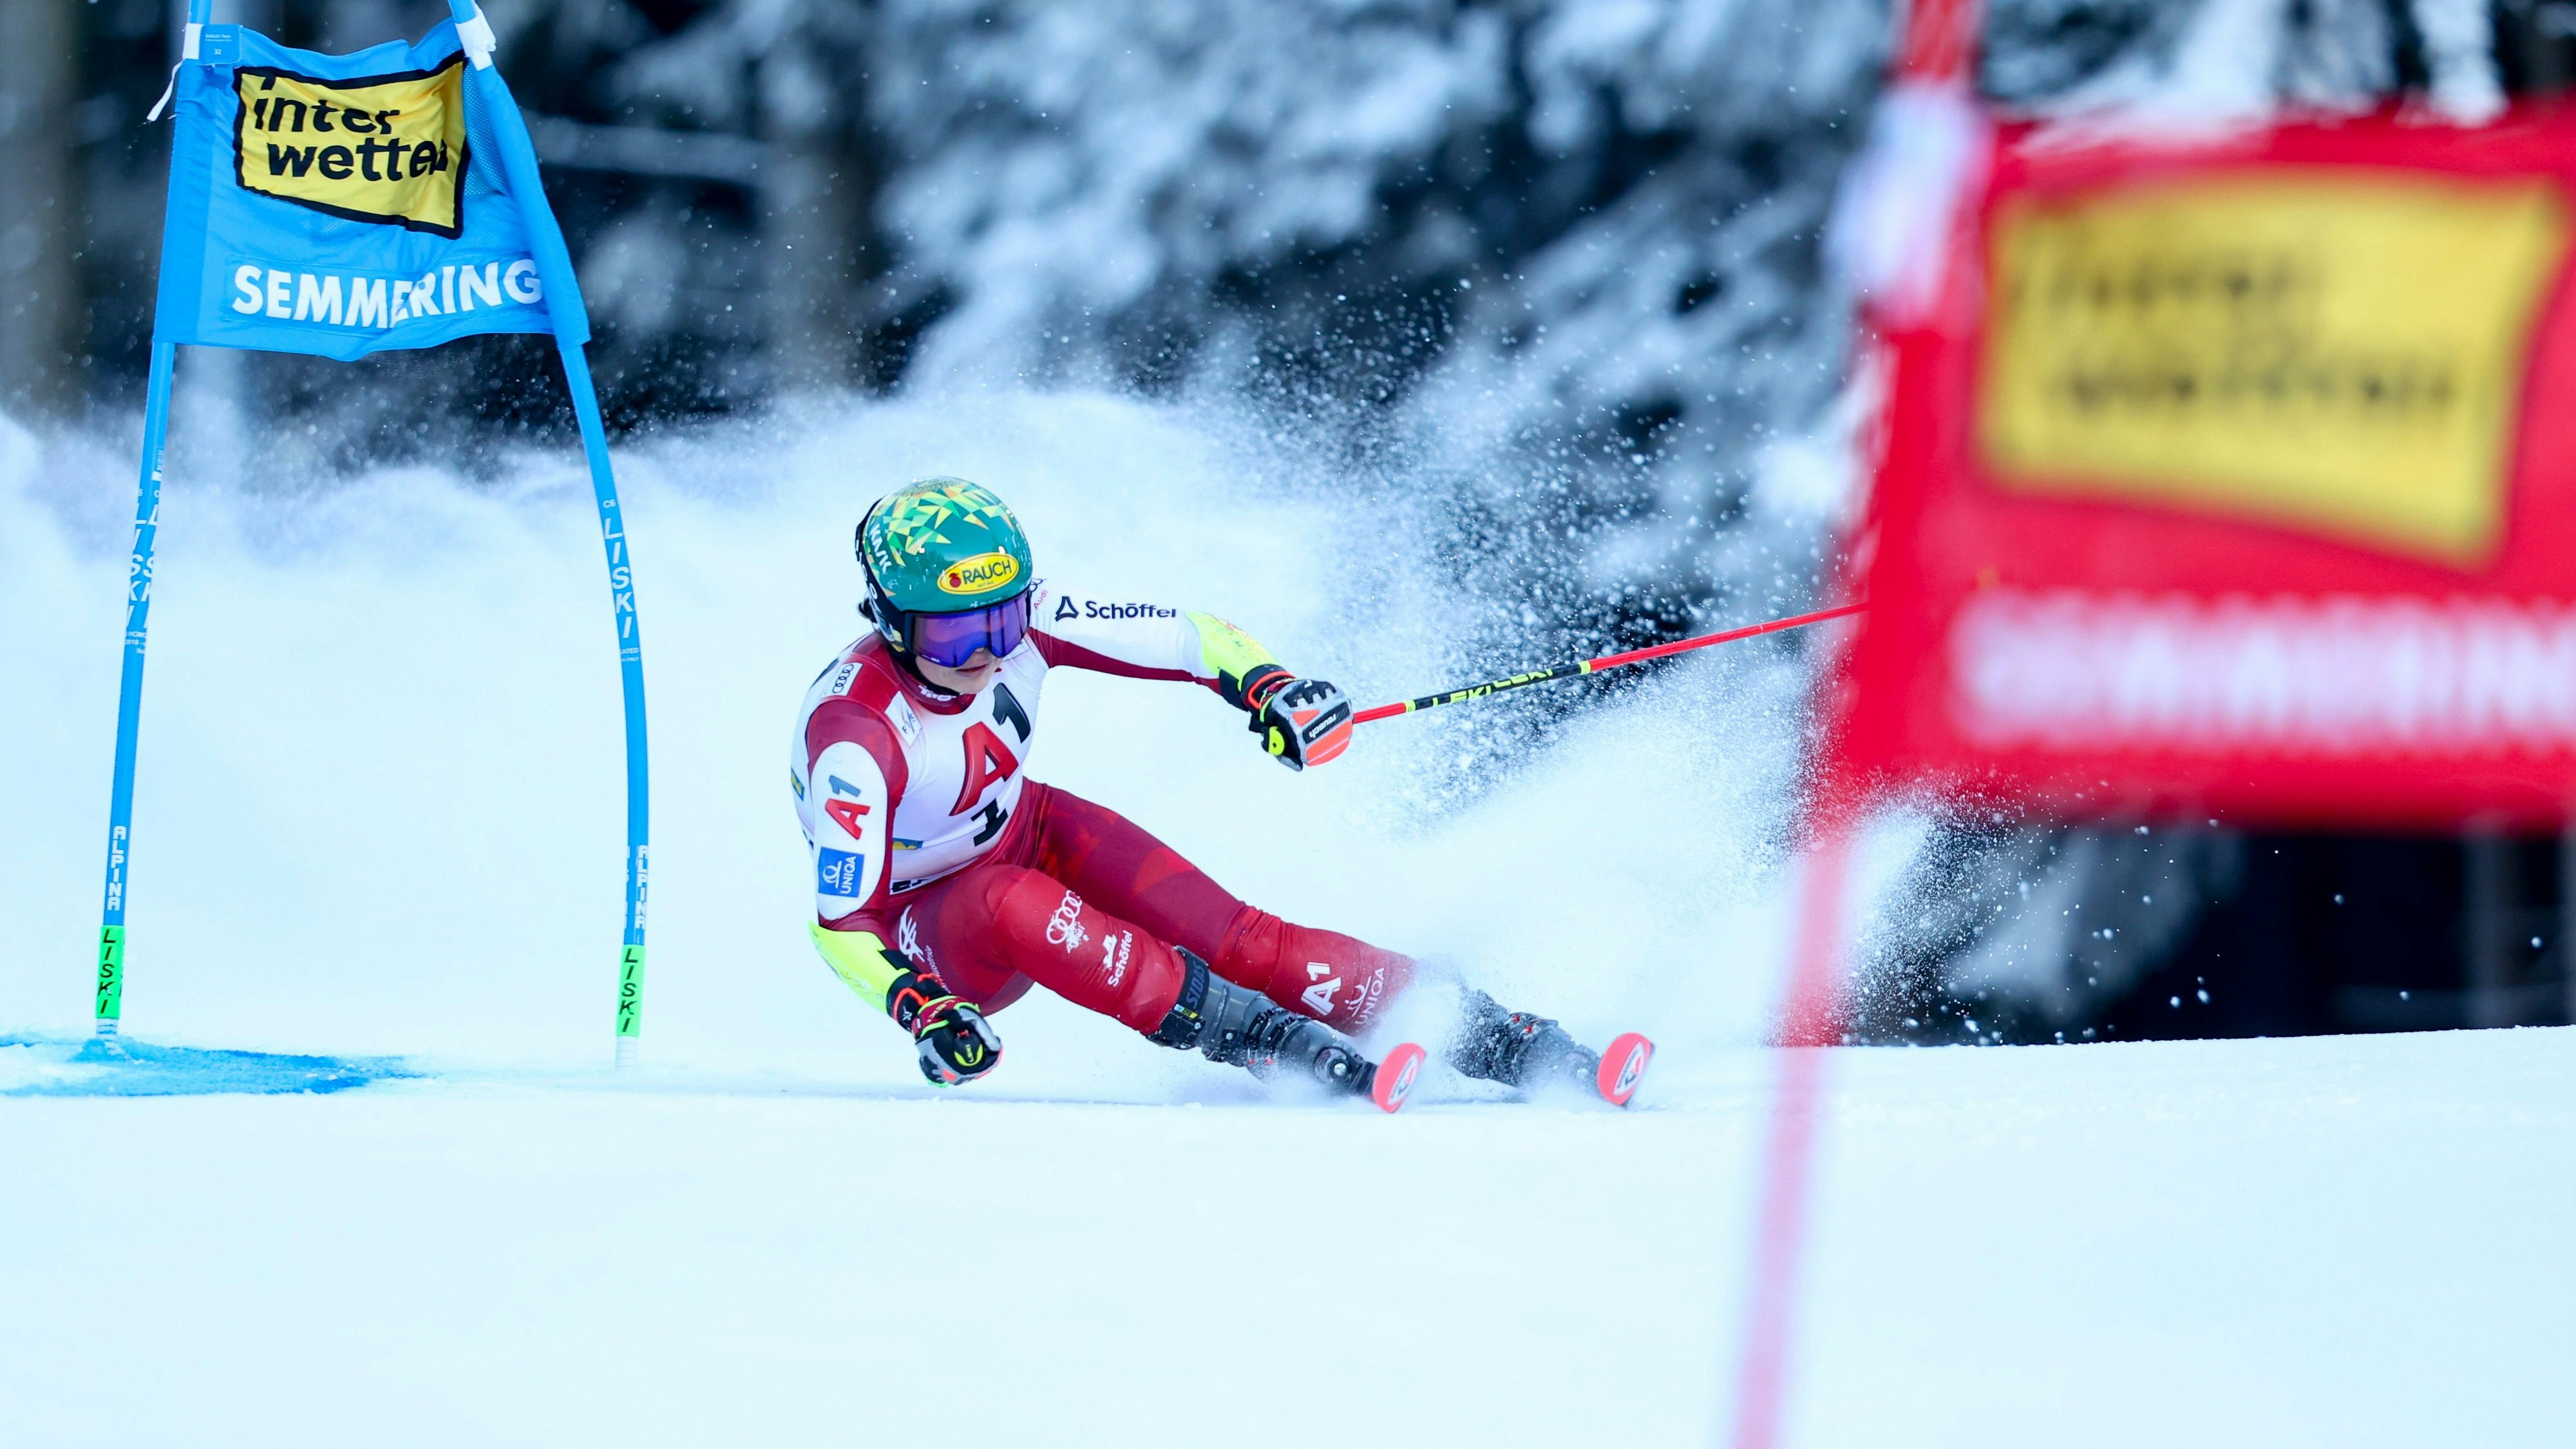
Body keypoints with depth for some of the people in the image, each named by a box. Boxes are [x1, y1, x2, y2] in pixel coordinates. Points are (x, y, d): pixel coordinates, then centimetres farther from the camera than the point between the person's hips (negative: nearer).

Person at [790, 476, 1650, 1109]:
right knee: (1010, 906, -39)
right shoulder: (853, 733, -33)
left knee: (1236, 940, -18)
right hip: (928, 932, -4)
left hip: (1032, 836, 4)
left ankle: (1520, 1047, -21)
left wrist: (1265, 686, -35)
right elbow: (840, 921, -28)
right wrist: (920, 1014, -44)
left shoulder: (1024, 619, -20)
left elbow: (1190, 640, -14)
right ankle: (1304, 1054, -41)